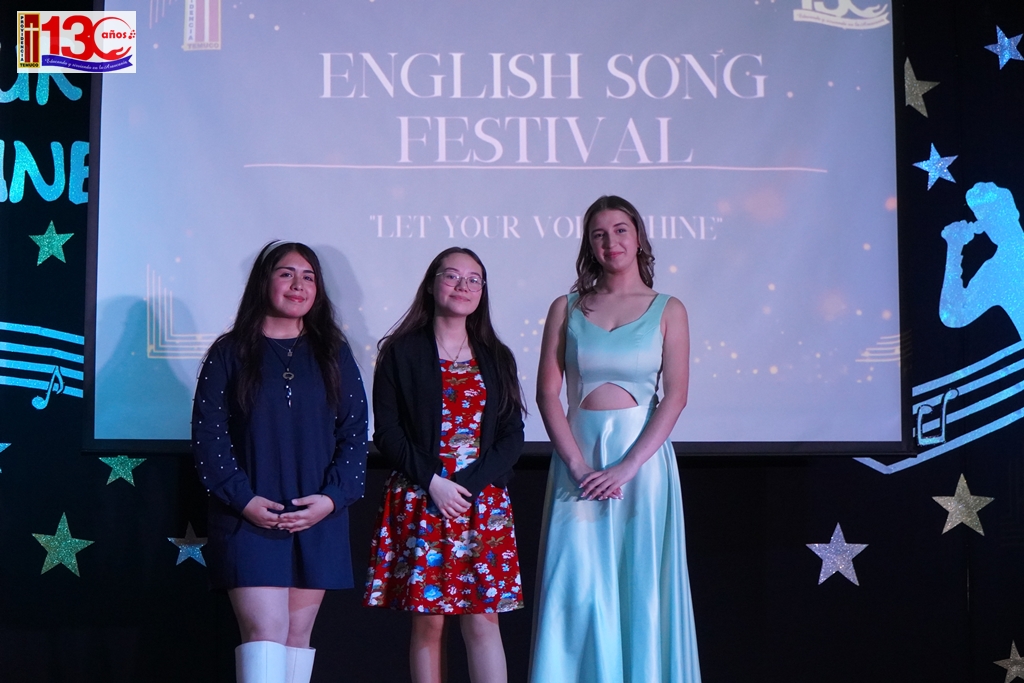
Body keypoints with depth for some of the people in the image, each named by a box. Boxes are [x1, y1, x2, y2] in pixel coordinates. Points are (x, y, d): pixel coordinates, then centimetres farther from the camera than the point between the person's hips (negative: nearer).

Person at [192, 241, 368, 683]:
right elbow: (207, 434, -2)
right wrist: (243, 498, -13)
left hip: (318, 521, 3)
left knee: (298, 634, 7)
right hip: (249, 519, -3)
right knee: (266, 630, -12)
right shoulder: (230, 353, 4)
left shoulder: (333, 356, 10)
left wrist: (333, 497, -9)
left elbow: (354, 434, 6)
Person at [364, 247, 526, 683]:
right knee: (427, 625, 0)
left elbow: (512, 435, 7)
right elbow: (386, 431, -1)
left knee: (483, 621, -3)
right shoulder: (401, 353, 4)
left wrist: (469, 484, -8)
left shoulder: (496, 359, 12)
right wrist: (432, 482, -12)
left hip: (483, 502, 2)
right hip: (420, 501, -2)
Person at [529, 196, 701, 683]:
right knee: (578, 586, -1)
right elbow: (547, 392, 1)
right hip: (577, 458, 1)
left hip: (643, 456, -1)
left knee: (641, 584, 2)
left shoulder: (667, 310, 5)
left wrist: (627, 466, -14)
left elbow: (675, 397, -4)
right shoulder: (567, 309, 8)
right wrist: (578, 464, -12)